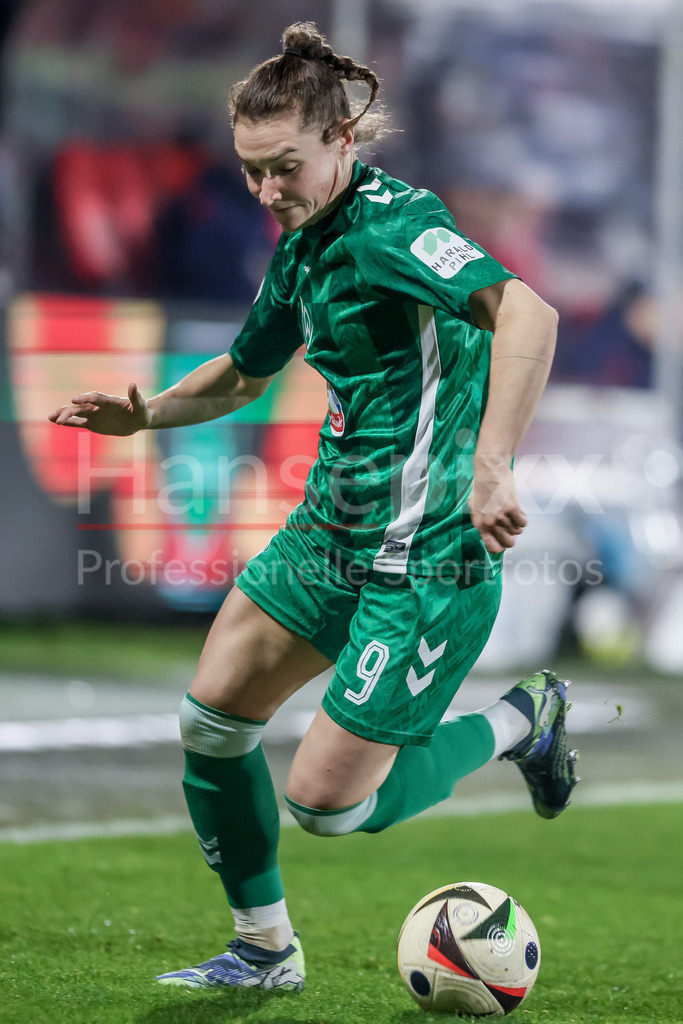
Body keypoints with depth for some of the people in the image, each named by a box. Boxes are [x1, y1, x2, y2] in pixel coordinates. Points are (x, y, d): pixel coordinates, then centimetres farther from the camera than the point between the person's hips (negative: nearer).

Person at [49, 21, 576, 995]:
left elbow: (527, 312, -38)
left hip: (426, 559, -9)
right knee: (211, 721, 8)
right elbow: (245, 371, 26)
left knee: (325, 802, -6)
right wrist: (146, 414, 7)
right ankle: (265, 949, 24)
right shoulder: (305, 242, 8)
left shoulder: (393, 222, -21)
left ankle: (519, 723, 17)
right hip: (329, 530, 9)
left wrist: (490, 467, -45)